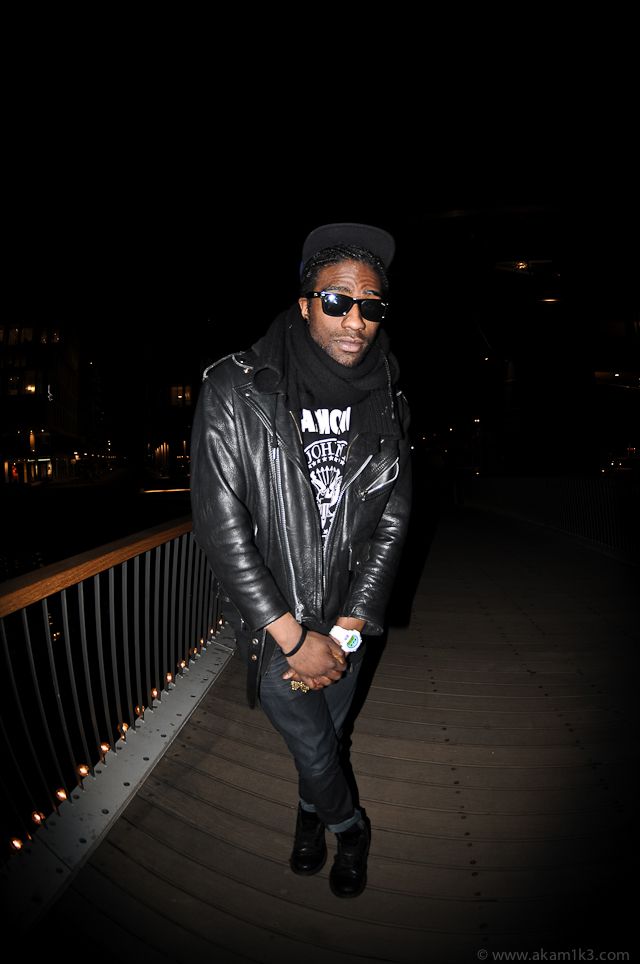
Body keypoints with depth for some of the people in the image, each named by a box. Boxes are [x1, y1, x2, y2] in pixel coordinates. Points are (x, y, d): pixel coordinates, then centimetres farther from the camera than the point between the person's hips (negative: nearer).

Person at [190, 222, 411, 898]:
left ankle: (311, 814, 58)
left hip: (347, 621, 4)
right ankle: (350, 827, 48)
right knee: (313, 749, 12)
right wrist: (295, 637, -18)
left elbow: (392, 520, -4)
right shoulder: (235, 391, -18)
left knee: (326, 734, 24)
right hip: (273, 624, -3)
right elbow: (220, 526, -19)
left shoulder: (386, 403, -6)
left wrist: (345, 631, -9)